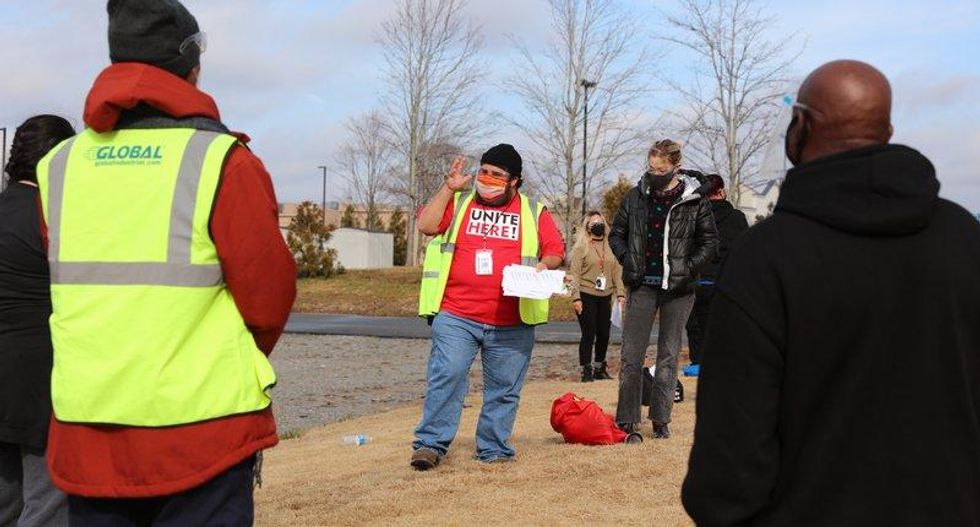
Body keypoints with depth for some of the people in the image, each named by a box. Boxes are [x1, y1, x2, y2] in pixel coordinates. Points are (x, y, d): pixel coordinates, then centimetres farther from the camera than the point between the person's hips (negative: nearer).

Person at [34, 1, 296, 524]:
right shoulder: (221, 161, -10)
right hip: (199, 435, -4)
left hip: (83, 436, 4)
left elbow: (71, 286, 7)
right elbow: (268, 296, -8)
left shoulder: (57, 167, 4)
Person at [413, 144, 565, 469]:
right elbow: (426, 225, -1)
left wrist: (544, 265, -10)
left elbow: (556, 252, 12)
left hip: (512, 324, 1)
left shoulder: (534, 212, 12)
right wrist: (449, 188, -4)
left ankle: (494, 449, 17)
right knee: (446, 375, -11)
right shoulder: (459, 202, 12)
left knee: (504, 388, 6)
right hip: (456, 317, -1)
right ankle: (431, 444, -4)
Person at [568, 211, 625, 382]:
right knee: (589, 334, -6)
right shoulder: (581, 247, -1)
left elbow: (616, 271, 12)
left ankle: (599, 368, 22)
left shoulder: (609, 247, 13)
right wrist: (576, 297, -13)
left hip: (605, 297, 5)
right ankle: (586, 370, 3)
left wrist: (620, 293, 3)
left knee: (604, 334, 7)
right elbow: (574, 273, -5)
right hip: (586, 297, -5)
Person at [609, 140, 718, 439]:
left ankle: (661, 419, 15)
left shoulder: (694, 201, -1)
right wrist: (627, 260, -1)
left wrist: (689, 268, -7)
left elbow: (710, 241, 4)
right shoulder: (636, 197, 5)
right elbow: (617, 233, 15)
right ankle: (626, 419, 8)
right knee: (631, 355, 0)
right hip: (643, 284, 2)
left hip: (678, 288, -1)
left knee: (669, 355, 7)